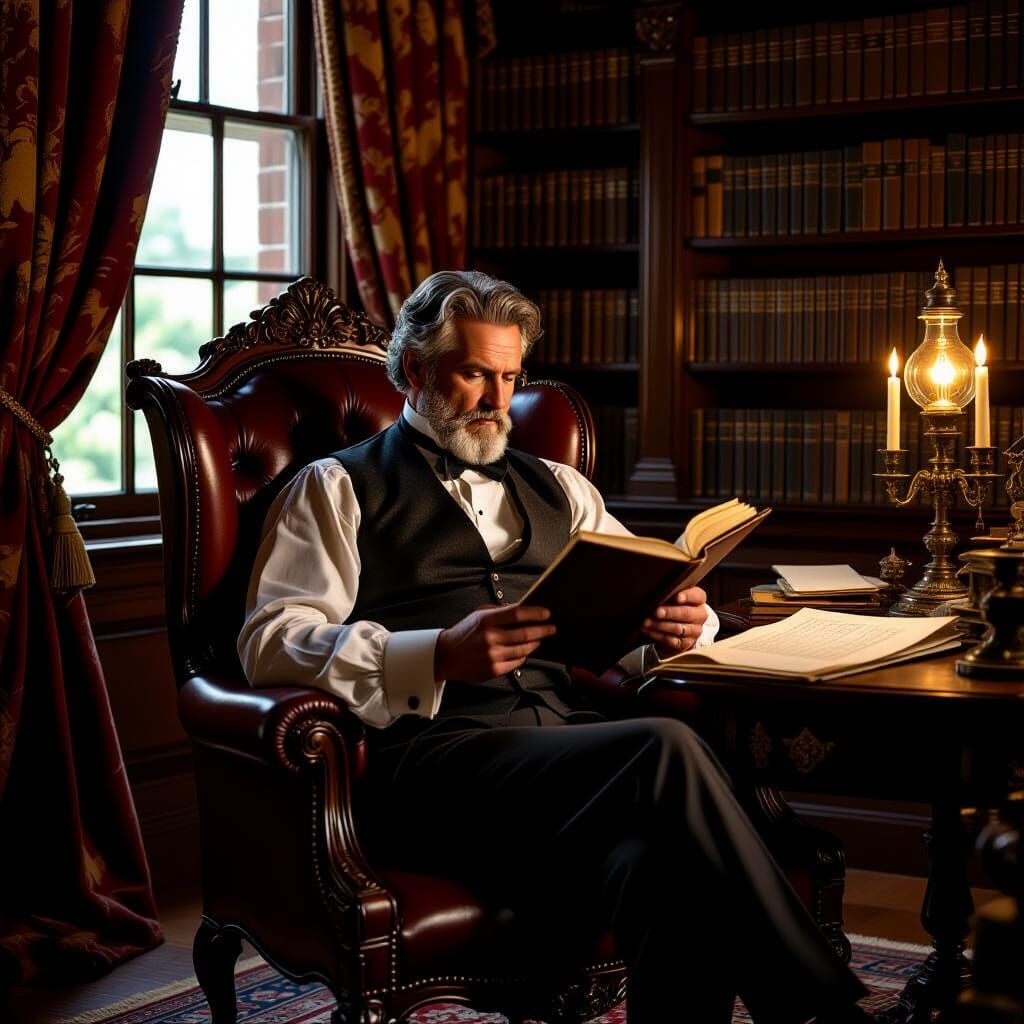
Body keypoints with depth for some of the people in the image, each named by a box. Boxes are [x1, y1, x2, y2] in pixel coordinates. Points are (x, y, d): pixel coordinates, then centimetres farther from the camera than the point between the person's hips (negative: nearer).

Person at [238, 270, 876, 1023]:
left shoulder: (555, 489, 31)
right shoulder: (338, 488, 14)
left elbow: (638, 604, 29)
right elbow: (272, 644, 0)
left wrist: (678, 626, 1)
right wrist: (439, 656, -16)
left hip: (568, 736, 5)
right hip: (432, 750, -4)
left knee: (665, 868, -35)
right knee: (665, 752, -33)